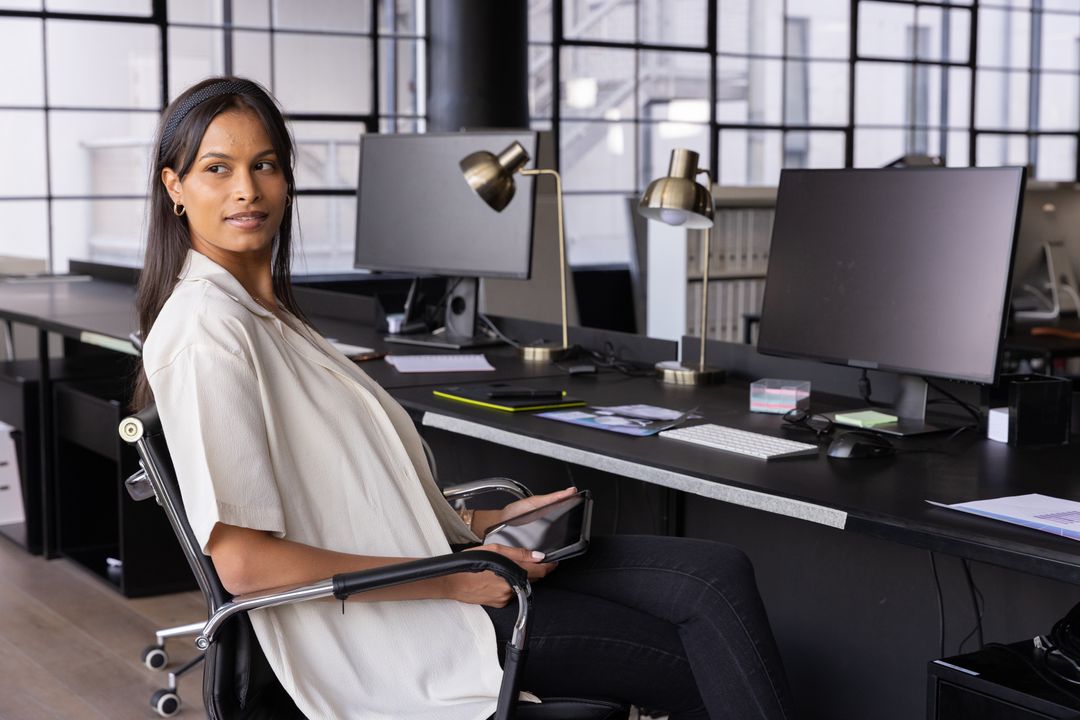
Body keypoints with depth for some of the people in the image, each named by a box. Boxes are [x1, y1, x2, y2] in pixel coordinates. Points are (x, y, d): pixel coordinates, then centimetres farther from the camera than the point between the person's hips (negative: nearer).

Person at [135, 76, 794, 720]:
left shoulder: (268, 312, 15)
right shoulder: (205, 330, -15)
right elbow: (244, 562, -21)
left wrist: (485, 522, 7)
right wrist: (451, 580, -19)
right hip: (389, 626, -9)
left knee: (720, 574, -4)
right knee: (696, 665, -9)